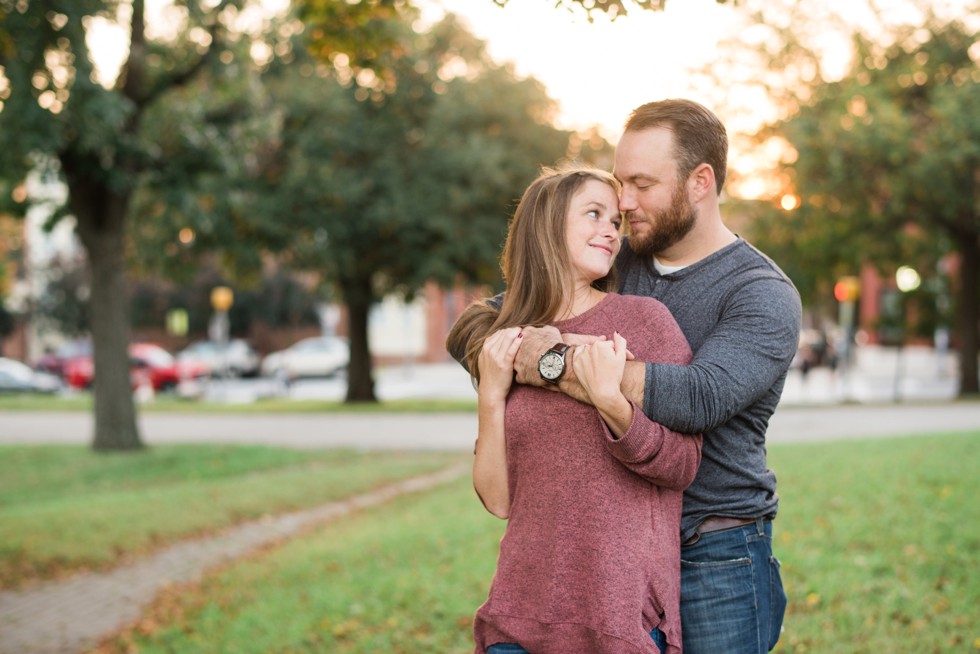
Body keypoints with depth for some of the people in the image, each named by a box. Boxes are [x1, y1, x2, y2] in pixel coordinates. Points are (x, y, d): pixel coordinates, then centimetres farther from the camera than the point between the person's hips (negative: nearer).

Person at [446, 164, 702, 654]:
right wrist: (491, 397, -7)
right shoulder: (503, 346, 7)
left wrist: (610, 402, -21)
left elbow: (682, 466, -6)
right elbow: (498, 501, 4)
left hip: (624, 608, -3)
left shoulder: (643, 318, -2)